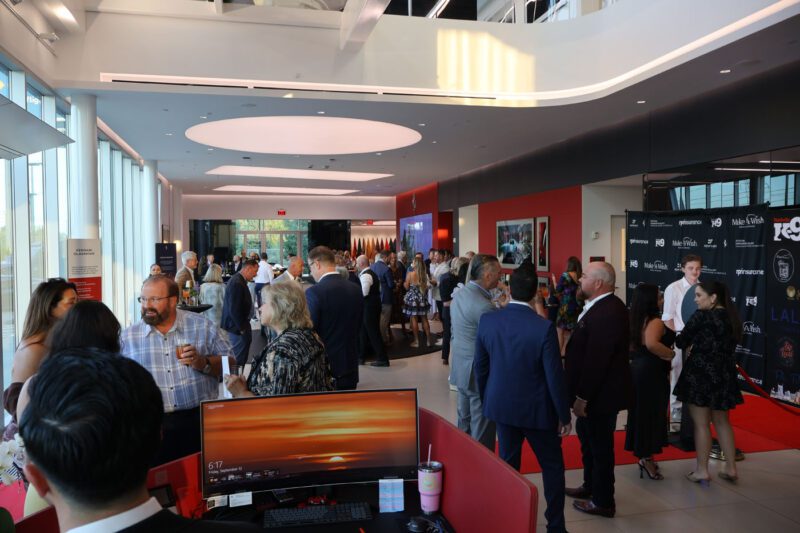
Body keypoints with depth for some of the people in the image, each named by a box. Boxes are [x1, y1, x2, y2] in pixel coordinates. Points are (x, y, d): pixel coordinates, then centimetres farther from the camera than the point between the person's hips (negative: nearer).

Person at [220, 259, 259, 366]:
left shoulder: (240, 280, 8)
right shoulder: (237, 283, -23)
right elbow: (234, 309, -26)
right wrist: (242, 328, -17)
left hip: (239, 325, 10)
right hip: (237, 326, -10)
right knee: (239, 359, -1)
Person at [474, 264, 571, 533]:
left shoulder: (487, 320, -9)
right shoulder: (544, 328, -22)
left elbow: (480, 367, 0)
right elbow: (555, 377, -16)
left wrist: (487, 401, 15)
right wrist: (565, 416, -3)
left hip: (501, 406, 4)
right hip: (536, 410, -3)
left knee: (508, 464, 17)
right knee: (552, 466, 15)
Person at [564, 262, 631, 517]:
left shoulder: (608, 312, -26)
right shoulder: (600, 307, 7)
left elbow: (596, 360, -28)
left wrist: (582, 397, -23)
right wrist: (579, 394, 15)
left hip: (600, 394, -10)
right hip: (590, 392, 10)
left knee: (600, 447, 6)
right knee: (588, 440, 24)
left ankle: (603, 502, 23)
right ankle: (591, 486, 42)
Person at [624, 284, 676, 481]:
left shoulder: (636, 321, 9)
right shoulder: (655, 321, -18)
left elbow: (633, 346, 18)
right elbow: (652, 344, -36)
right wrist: (671, 354, -23)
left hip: (638, 368, 8)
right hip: (653, 373, -8)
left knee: (640, 412, 16)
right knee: (652, 414, 2)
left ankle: (643, 454, 27)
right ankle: (647, 458, 10)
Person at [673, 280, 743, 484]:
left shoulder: (702, 316, -14)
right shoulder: (731, 317, 7)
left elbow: (681, 342, -8)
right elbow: (728, 345, 14)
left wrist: (691, 345, 15)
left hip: (700, 373, -7)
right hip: (723, 374, 7)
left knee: (701, 423, 2)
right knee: (722, 421, 18)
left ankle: (702, 471, 9)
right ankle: (731, 468, 22)